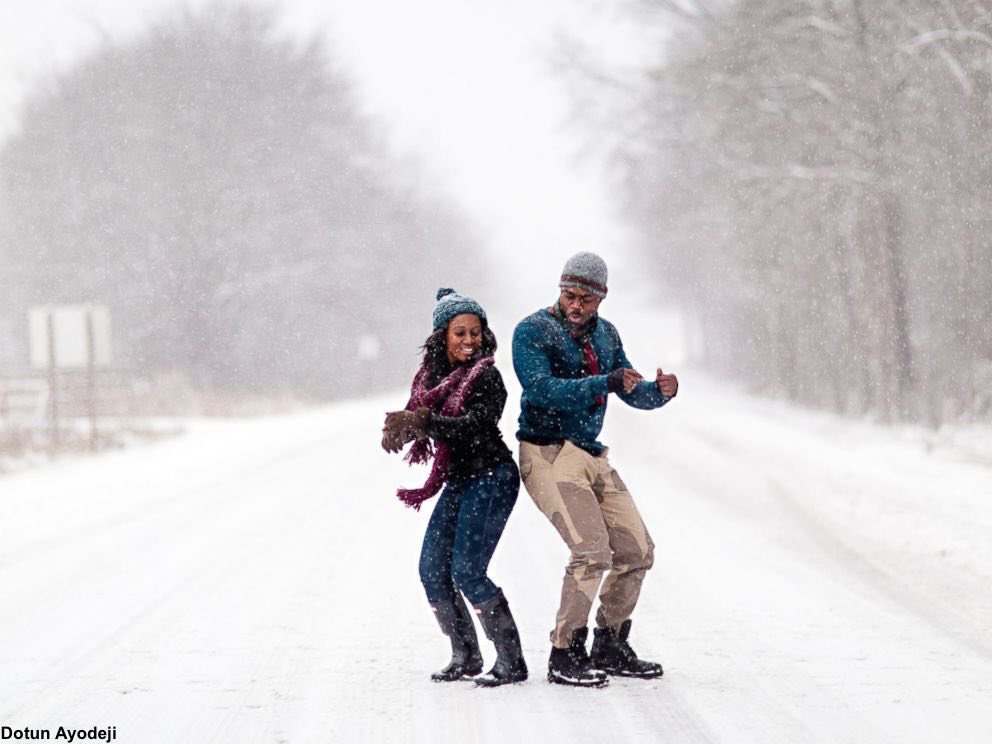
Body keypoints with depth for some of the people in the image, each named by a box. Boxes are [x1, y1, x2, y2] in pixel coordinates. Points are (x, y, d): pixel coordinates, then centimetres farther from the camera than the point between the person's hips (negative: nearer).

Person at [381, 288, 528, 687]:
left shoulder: (486, 377, -10)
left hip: (492, 478, -7)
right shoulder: (432, 376, 10)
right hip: (457, 482, 7)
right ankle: (465, 657, 15)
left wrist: (426, 422, -34)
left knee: (467, 570, -14)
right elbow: (414, 420, 5)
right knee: (432, 569, 2)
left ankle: (512, 661, -7)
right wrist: (401, 428, -19)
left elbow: (475, 426, -23)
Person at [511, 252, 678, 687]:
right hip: (548, 454, -8)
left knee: (637, 551, 6)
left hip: (592, 456, 8)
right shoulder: (532, 332, -8)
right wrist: (605, 383, -30)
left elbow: (632, 392, 15)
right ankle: (564, 656, -12)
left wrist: (660, 391, -9)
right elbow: (541, 389, -22)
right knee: (592, 550, -21)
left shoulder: (605, 334, 13)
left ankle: (610, 648, 22)